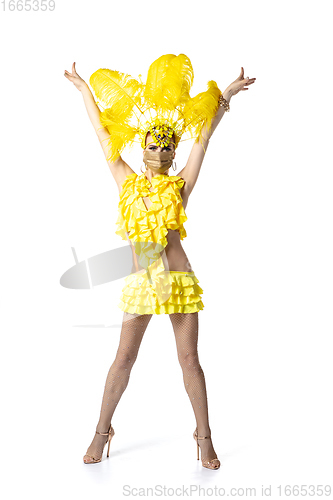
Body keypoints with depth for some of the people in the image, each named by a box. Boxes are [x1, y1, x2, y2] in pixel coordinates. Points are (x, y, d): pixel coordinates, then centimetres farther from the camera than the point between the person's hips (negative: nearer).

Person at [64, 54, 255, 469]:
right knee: (123, 358, 5)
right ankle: (102, 431, 21)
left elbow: (202, 138, 4)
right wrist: (84, 89, 19)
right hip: (141, 281, 1)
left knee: (189, 359, 4)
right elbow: (104, 134, 13)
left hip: (179, 280, -1)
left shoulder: (179, 186, 4)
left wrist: (225, 97, 6)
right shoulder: (127, 183, 7)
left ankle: (204, 436, 17)